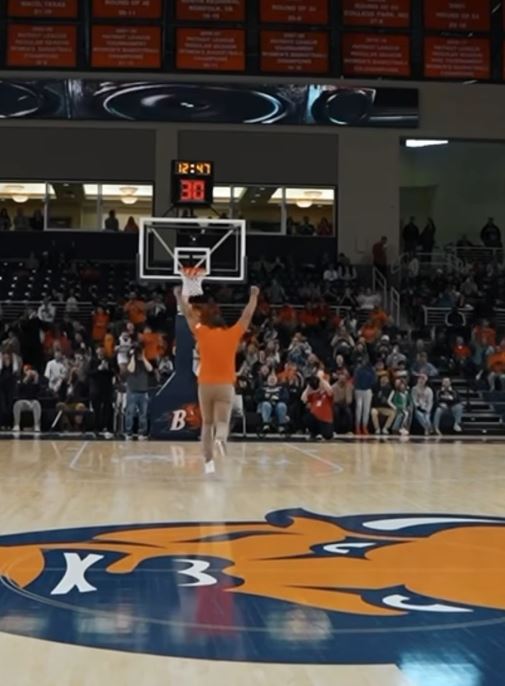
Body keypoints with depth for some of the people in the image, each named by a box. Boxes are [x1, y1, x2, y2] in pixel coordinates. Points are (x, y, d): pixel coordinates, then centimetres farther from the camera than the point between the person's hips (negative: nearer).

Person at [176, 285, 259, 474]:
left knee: (207, 423, 13)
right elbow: (247, 316, 15)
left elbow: (188, 314, 11)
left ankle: (209, 462, 8)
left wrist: (179, 296, 26)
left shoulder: (202, 333, 0)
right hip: (226, 386, 0)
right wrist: (254, 296, 29)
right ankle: (221, 437, -42)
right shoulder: (233, 334, 3)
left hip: (205, 385, 0)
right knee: (222, 422, -7)